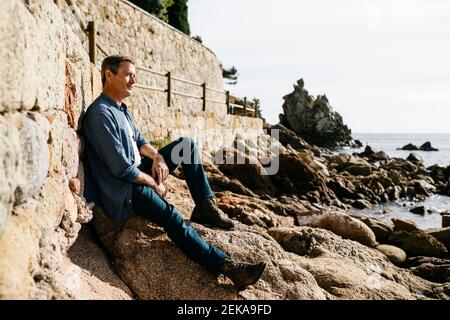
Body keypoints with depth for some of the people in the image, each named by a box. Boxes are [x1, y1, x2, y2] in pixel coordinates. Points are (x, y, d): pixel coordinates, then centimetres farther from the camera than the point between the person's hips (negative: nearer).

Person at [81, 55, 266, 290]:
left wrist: (157, 156, -2)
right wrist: (155, 185, -12)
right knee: (173, 218, -29)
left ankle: (205, 206, -2)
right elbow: (123, 169, -24)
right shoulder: (100, 114, -20)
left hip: (138, 172, 10)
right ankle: (225, 266, -32)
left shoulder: (120, 108, 12)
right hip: (122, 192, -10)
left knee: (186, 144, 6)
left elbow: (138, 141, 20)